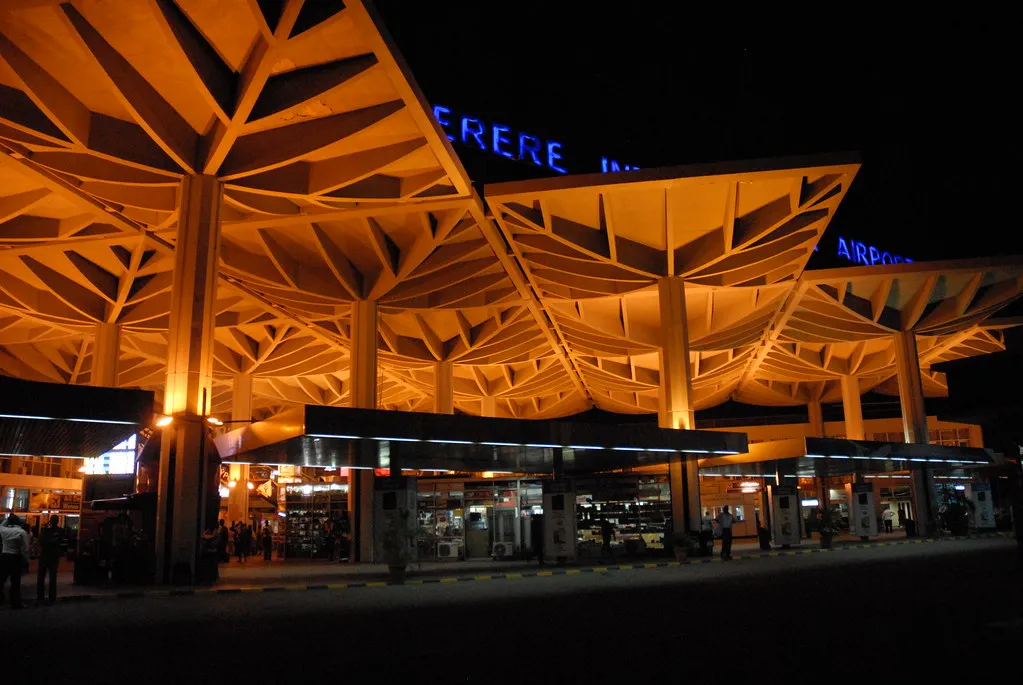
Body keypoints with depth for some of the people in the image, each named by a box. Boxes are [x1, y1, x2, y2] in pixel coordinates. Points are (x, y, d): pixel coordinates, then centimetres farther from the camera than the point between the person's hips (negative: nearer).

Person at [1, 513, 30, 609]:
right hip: (16, 558, -4)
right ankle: (16, 603, 4)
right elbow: (25, 549, -13)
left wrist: (8, 518, 25)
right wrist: (26, 561, -6)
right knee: (15, 582, 0)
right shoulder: (22, 532, -12)